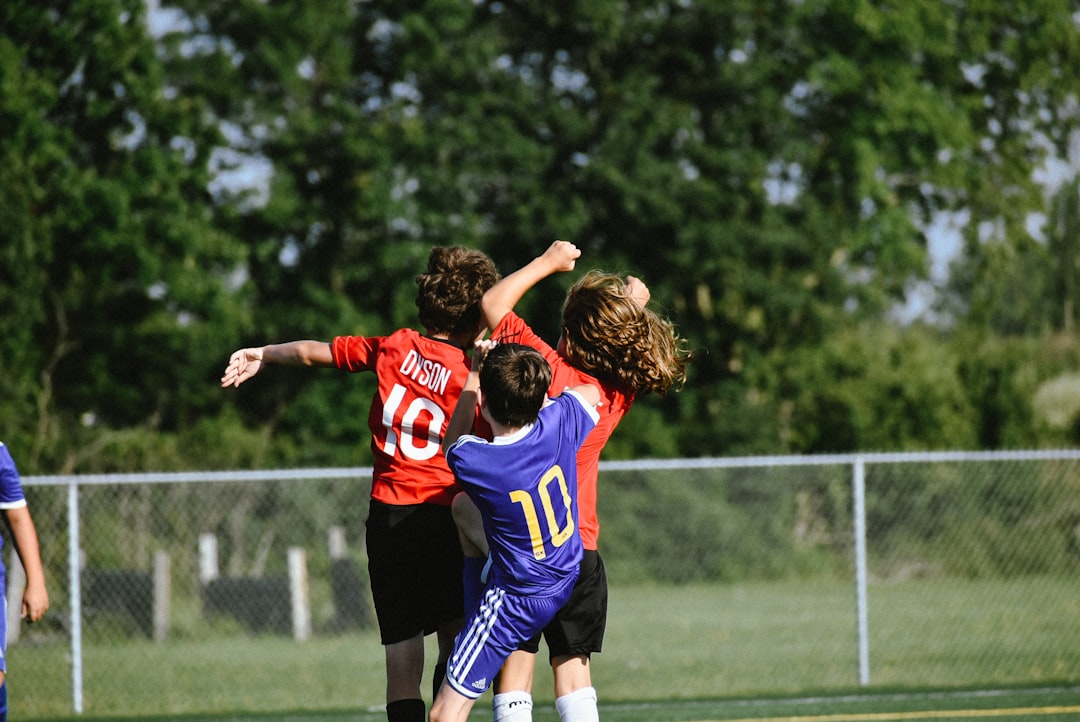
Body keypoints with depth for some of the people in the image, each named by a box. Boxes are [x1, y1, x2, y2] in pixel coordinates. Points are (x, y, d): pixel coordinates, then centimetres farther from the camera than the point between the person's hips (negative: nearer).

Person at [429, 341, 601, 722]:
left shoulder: (469, 462, -27)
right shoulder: (557, 425, -18)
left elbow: (452, 441, 3)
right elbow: (592, 392, 9)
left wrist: (478, 369, 9)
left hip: (515, 600, -6)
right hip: (570, 582, 6)